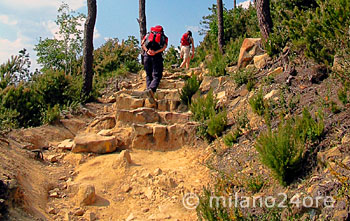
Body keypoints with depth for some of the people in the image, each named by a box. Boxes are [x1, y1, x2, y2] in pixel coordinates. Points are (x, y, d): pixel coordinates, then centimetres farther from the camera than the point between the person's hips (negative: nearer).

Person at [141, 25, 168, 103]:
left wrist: (147, 50, -6)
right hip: (157, 56, -2)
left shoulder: (148, 34, 25)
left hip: (147, 55, 2)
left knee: (148, 76, 11)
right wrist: (155, 52, -10)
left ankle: (149, 88, -3)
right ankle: (151, 89, -32)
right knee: (156, 76, -6)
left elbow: (142, 43, 6)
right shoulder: (164, 37, 20)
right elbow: (164, 46, -1)